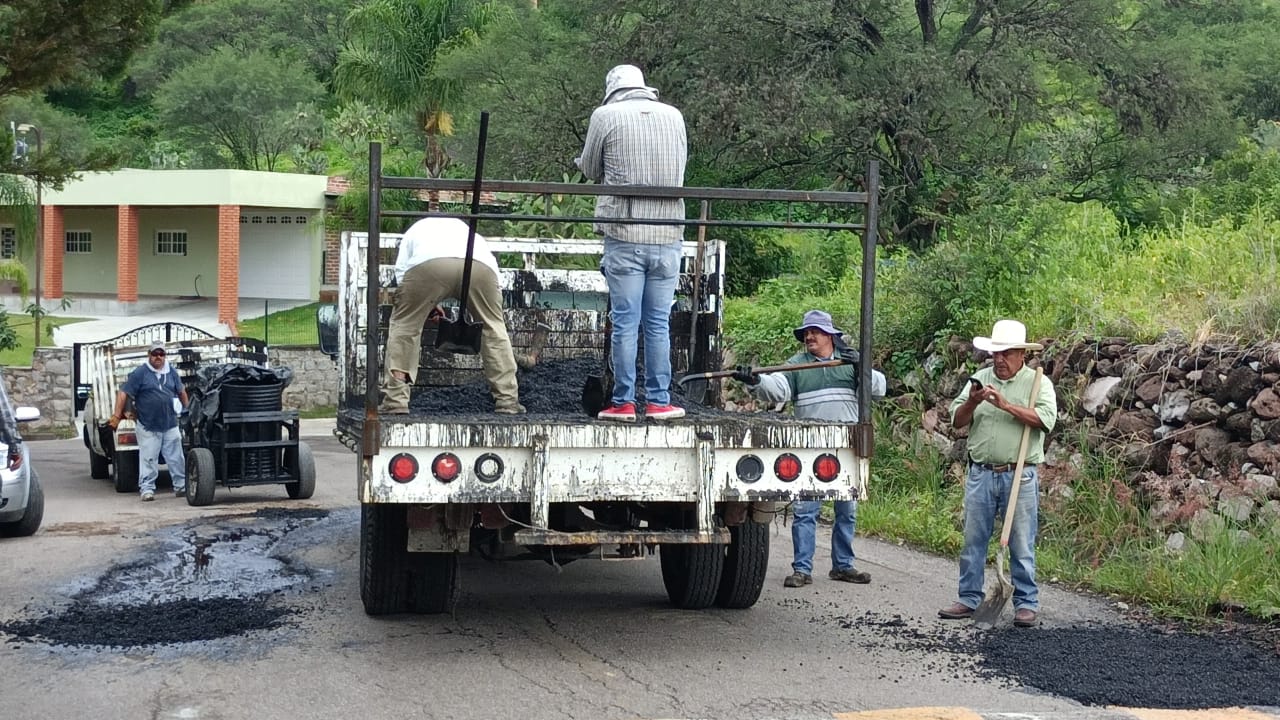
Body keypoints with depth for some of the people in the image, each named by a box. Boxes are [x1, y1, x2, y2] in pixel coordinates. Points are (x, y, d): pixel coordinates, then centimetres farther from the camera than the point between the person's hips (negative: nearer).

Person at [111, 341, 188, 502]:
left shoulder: (172, 372, 10)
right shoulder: (140, 373, -5)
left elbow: (181, 391, 23)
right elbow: (123, 393, -7)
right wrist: (117, 416, -12)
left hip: (170, 425, 4)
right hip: (148, 427, -4)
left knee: (177, 458, 8)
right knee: (148, 459, -3)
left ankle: (181, 486, 18)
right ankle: (147, 489, 3)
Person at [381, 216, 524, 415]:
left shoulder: (415, 229, 41)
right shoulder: (465, 229, 46)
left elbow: (401, 273, 27)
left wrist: (425, 304, 37)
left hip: (428, 264, -2)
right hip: (479, 265, 2)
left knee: (403, 325, 16)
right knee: (494, 327, 21)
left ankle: (395, 400, 8)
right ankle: (507, 400, 19)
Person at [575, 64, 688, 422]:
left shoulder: (606, 116, -2)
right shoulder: (674, 116, 8)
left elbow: (591, 170, 9)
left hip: (624, 235, -3)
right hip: (667, 235, 3)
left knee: (625, 323, 2)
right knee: (659, 323, 7)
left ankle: (623, 402, 4)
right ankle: (658, 401, 9)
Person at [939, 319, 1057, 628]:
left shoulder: (1037, 382, 0)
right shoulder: (980, 379, 10)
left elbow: (1046, 419, -16)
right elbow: (957, 421, 7)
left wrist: (1006, 405, -22)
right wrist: (972, 402, -13)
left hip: (1020, 476, -4)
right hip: (980, 474, 4)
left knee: (1021, 544, 1)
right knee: (973, 540, 8)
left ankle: (1026, 603, 9)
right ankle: (969, 599, 16)